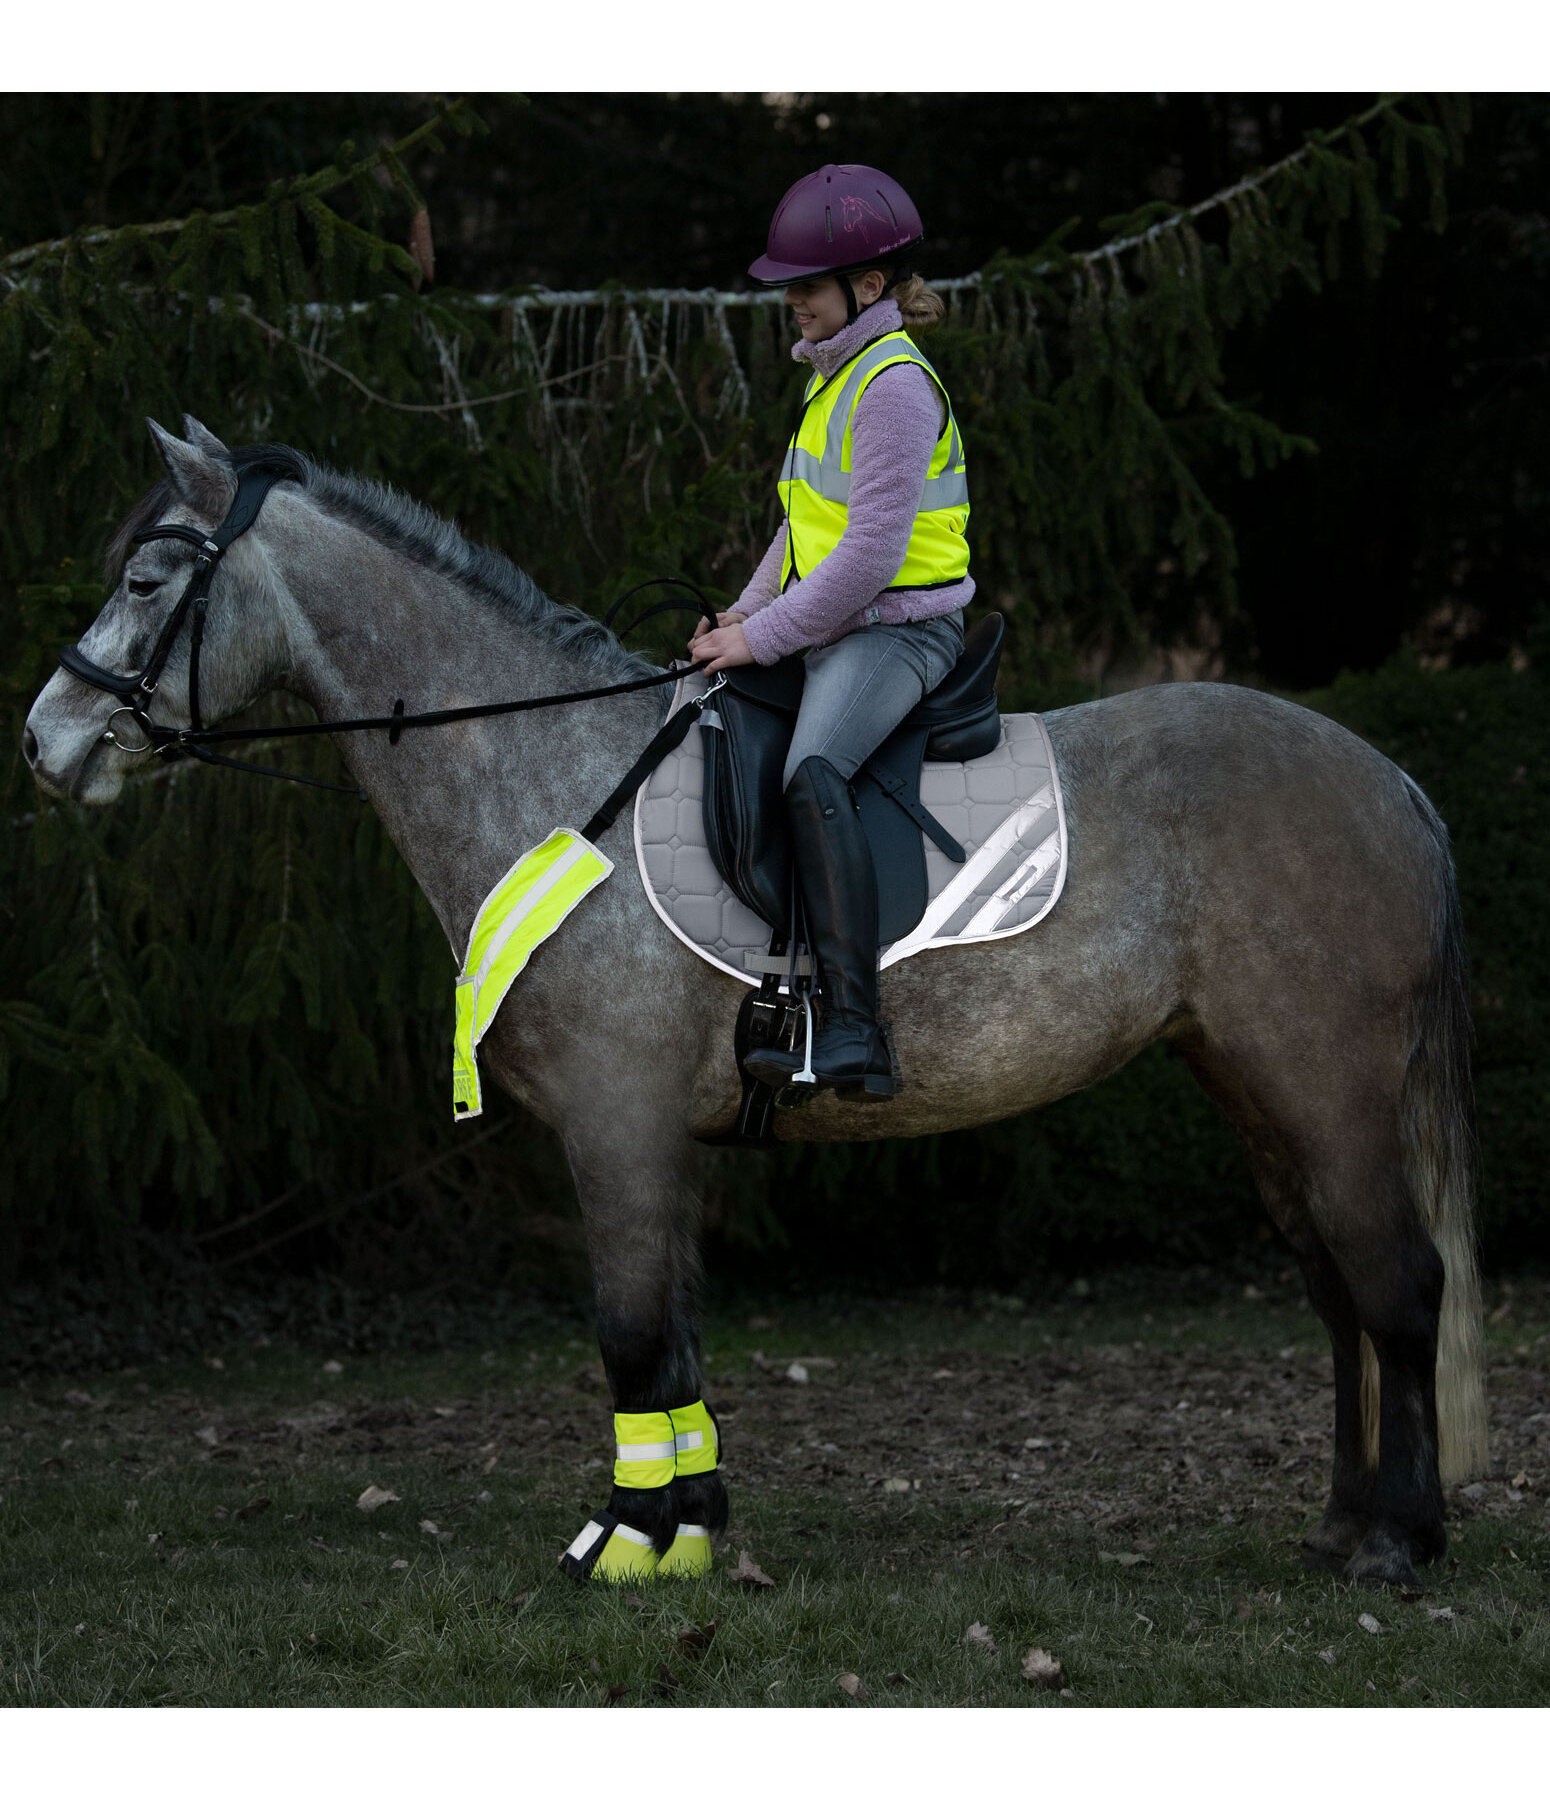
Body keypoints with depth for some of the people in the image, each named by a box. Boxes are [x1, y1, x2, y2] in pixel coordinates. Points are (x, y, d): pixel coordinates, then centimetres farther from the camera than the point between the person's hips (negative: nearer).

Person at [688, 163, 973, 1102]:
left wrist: (766, 637, -17)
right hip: (833, 630, 11)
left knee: (814, 771, -33)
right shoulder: (839, 376, 18)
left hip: (899, 629, -11)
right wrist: (748, 611, 12)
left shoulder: (894, 386, -15)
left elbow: (870, 553, -21)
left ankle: (855, 1032, -41)